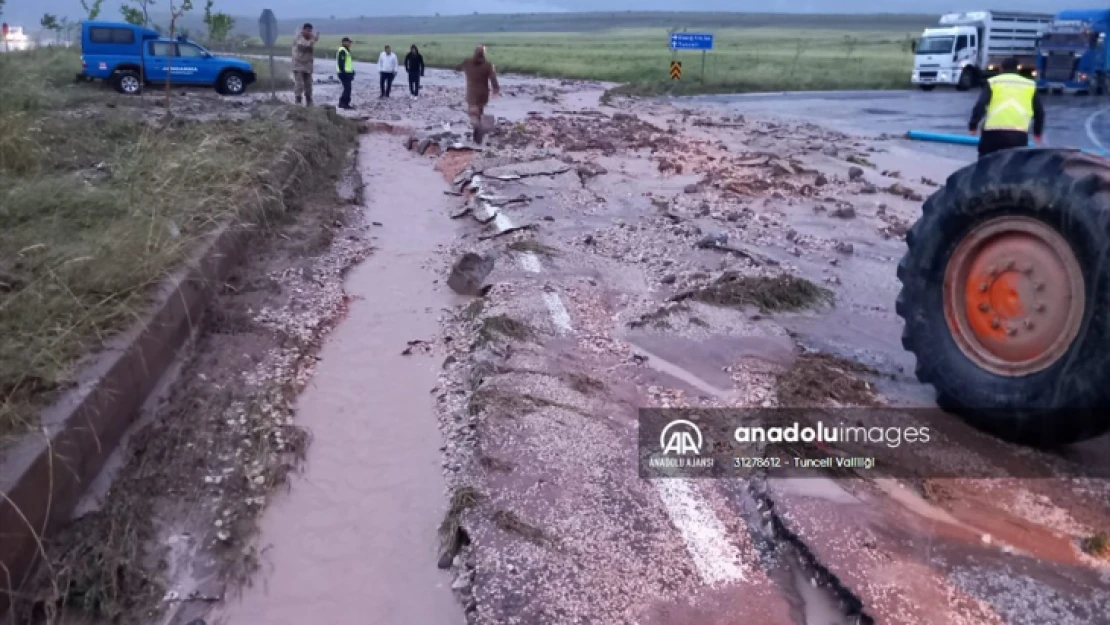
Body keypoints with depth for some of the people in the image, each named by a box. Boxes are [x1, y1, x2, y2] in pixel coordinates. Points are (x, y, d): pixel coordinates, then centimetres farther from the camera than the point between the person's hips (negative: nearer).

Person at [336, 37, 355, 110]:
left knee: (348, 89, 11)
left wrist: (352, 72, 24)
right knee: (347, 88, -13)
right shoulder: (342, 51, -13)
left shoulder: (347, 51, 21)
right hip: (345, 73, -11)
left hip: (348, 73, 11)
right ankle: (343, 103, -11)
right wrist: (343, 72, -24)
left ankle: (345, 103, 14)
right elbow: (341, 62, -20)